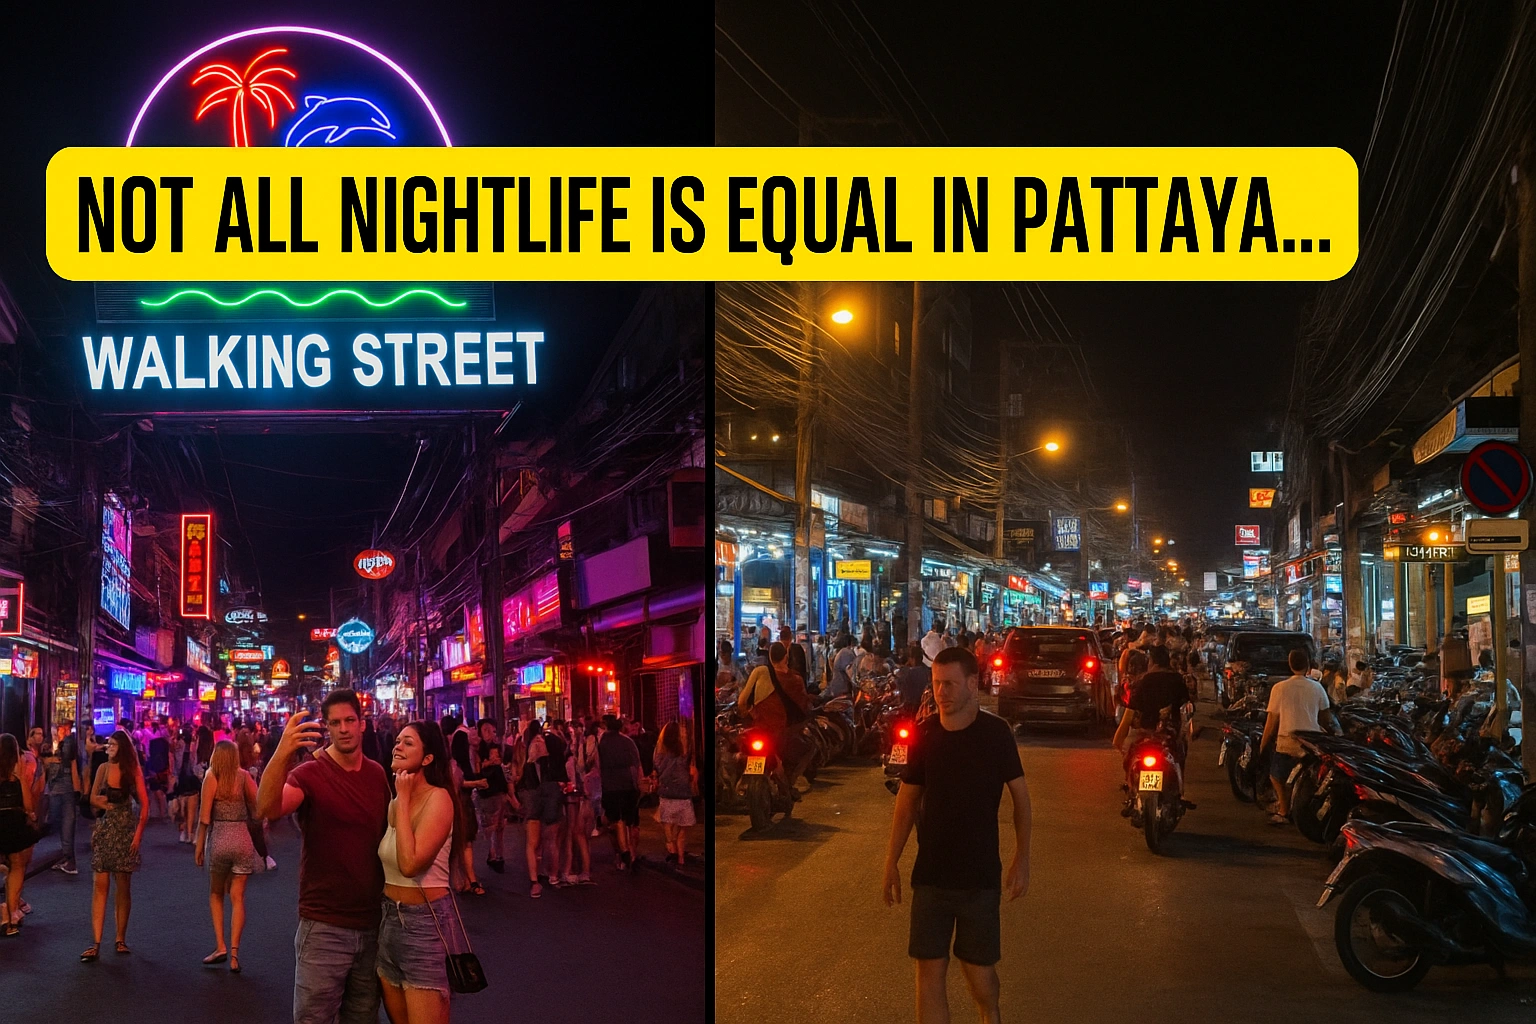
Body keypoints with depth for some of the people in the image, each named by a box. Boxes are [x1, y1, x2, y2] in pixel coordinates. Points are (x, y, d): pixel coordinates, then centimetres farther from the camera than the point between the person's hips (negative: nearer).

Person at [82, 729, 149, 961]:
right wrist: (104, 804, -7)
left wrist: (139, 833, -11)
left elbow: (144, 803, -5)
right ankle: (96, 943, -6)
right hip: (104, 829, 2)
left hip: (125, 831, -2)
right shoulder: (104, 768, 4)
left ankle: (121, 939, 16)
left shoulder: (133, 770, -3)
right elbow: (93, 798, 13)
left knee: (123, 887, 6)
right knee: (100, 885, -4)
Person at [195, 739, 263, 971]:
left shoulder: (211, 777, -4)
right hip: (242, 839, 1)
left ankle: (220, 946, 7)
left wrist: (199, 846, 0)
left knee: (216, 894, 18)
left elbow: (204, 817, -6)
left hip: (219, 838, -1)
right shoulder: (244, 776, 0)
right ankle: (234, 950, -5)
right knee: (237, 897, 6)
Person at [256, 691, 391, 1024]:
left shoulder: (378, 774, 7)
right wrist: (282, 754, -47)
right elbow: (267, 809, -30)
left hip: (371, 924, 5)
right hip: (324, 926, -5)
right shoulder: (310, 774, -9)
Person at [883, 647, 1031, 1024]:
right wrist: (891, 860, 5)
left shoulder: (995, 733, -8)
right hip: (930, 875, 2)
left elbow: (1020, 795, -1)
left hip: (980, 875, -2)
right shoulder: (924, 734, -1)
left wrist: (1022, 858, -6)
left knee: (978, 966, 8)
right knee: (929, 968, 1)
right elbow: (907, 800, 7)